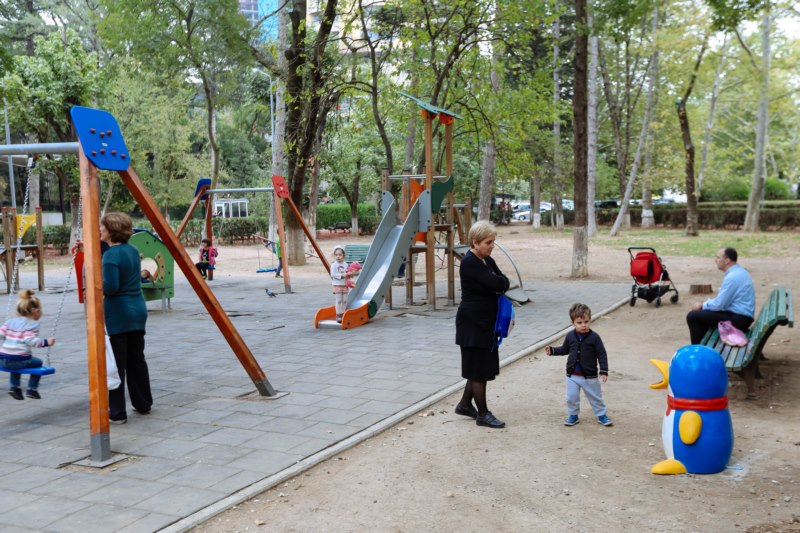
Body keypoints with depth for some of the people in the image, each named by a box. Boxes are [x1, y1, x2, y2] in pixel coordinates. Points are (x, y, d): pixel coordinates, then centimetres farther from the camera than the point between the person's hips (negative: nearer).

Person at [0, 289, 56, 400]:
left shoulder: (10, 322, 13)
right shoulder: (32, 325, -7)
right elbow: (31, 340, -18)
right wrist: (46, 342, -16)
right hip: (19, 360, -6)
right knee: (37, 363, 23)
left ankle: (14, 386, 27)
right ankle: (32, 389, 20)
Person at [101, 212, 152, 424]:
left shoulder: (111, 255, -15)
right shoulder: (133, 250, 10)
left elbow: (110, 287, -23)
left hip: (118, 315, -8)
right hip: (138, 311, 8)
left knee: (116, 364, -2)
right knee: (136, 359, 18)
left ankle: (117, 413, 1)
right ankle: (143, 404, 28)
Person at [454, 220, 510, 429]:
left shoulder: (487, 261, 10)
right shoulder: (469, 263, -19)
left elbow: (505, 282, 5)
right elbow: (496, 283, -27)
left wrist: (499, 284, -16)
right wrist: (499, 281, -5)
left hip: (485, 323, 9)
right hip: (473, 323, -9)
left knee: (480, 367, 16)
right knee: (479, 368, 0)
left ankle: (465, 404, 30)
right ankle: (483, 414, 11)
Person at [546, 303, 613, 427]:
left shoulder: (594, 337, -13)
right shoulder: (570, 336, -3)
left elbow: (602, 354, -10)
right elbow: (565, 350, 14)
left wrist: (604, 371, -15)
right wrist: (552, 350, 0)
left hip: (589, 376, -2)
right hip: (572, 375, 3)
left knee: (595, 397, 12)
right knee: (571, 397, 6)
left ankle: (601, 415, 29)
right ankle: (573, 415, 25)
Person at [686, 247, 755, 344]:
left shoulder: (733, 277, -21)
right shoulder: (738, 271, 11)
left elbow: (719, 304, -19)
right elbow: (723, 298, 19)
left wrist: (702, 306, -3)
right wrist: (704, 304, 9)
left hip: (738, 319, -10)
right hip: (743, 315, 10)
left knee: (692, 316, -12)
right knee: (701, 311, 21)